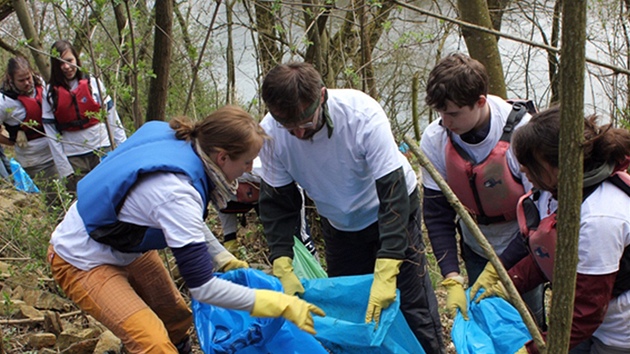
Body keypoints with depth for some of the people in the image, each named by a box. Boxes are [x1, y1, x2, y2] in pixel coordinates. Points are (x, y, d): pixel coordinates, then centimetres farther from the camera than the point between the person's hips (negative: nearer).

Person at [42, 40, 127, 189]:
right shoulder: (50, 93, 1)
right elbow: (52, 133, -1)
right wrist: (64, 169, -4)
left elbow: (112, 118, 4)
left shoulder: (93, 83, 1)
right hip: (74, 158, 0)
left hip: (102, 150, 0)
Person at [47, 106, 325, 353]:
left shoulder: (184, 145, -12)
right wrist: (281, 305, -28)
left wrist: (224, 259, 1)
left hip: (125, 248, 9)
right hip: (84, 261, -9)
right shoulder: (176, 192, -36)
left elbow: (190, 225, 9)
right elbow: (203, 288, -32)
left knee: (176, 320, 14)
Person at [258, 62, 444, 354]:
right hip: (338, 223, 4)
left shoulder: (363, 115, -34)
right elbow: (277, 202, -12)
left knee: (412, 301, -6)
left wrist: (385, 273, -39)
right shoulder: (271, 132, -24)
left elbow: (393, 194, -33)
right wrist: (283, 267, -23)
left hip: (390, 207, -3)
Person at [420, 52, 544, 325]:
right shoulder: (435, 139, -17)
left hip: (523, 251, -3)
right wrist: (452, 279, -21)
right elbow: (436, 215, -12)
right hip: (476, 251, 3)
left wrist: (499, 268, -23)